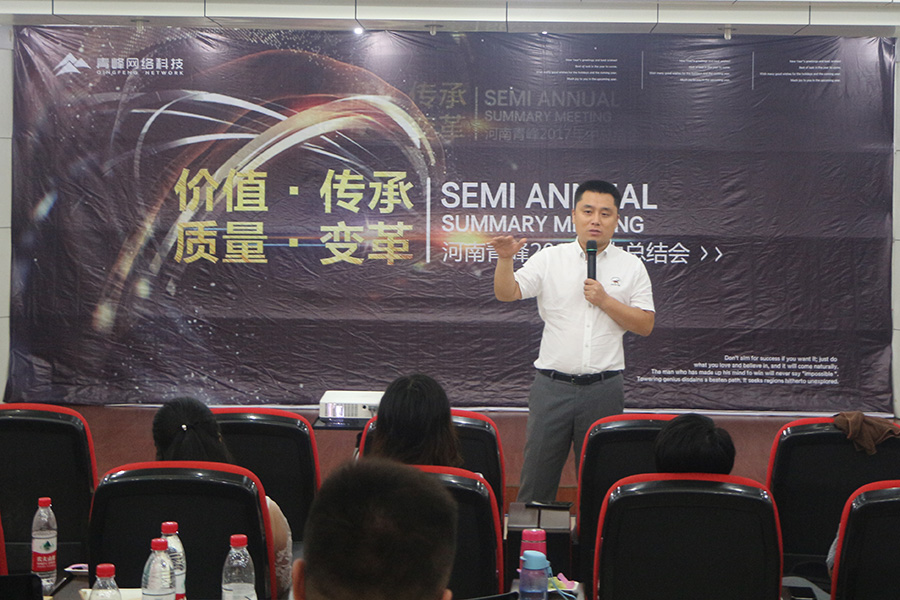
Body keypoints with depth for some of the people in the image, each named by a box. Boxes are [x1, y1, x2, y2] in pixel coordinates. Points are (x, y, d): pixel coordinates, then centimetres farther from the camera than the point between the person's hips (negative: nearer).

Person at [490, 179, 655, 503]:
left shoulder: (631, 266, 6)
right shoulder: (549, 259, 4)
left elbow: (645, 325, 3)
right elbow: (507, 294, -5)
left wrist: (605, 301, -9)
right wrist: (505, 259, -23)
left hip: (604, 389, 1)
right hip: (552, 386, 0)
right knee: (537, 473, 3)